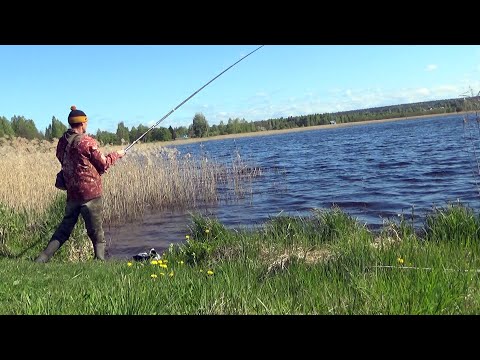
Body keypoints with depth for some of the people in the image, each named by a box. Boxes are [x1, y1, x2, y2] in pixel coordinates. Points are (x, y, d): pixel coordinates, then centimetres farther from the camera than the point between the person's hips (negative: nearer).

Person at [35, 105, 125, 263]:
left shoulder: (62, 141, 5)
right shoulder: (87, 142, -13)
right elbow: (103, 164, -5)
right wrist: (116, 155, 13)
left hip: (71, 193, 6)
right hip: (90, 193, -6)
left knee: (64, 229, 18)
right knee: (97, 233, 3)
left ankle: (41, 259, 14)